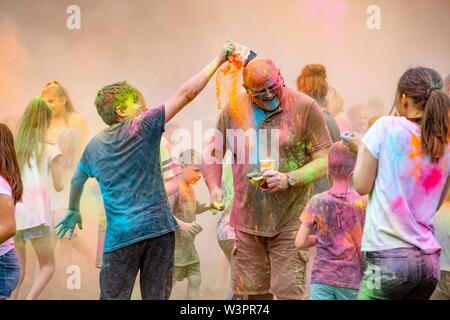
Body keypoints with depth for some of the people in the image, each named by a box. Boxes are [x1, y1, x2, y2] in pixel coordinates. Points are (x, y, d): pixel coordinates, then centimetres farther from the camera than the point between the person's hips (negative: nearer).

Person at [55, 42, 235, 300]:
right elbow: (186, 94, -6)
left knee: (114, 297, 4)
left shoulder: (94, 146, 10)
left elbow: (77, 181, 27)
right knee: (156, 296, 4)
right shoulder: (142, 127, -3)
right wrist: (219, 60, -2)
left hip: (120, 236, 2)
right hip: (158, 227, -2)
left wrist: (73, 211, 46)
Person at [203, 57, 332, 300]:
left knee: (288, 292, -7)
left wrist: (288, 179, -20)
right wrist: (214, 187, -5)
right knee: (253, 292, 8)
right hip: (247, 221, 4)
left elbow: (323, 161, -5)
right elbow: (213, 155, 13)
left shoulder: (305, 107, -6)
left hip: (289, 221, -3)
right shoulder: (233, 110, 4)